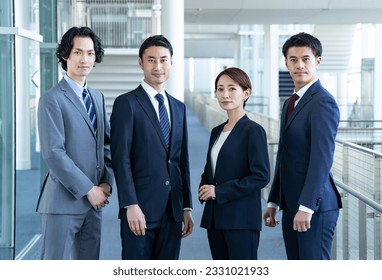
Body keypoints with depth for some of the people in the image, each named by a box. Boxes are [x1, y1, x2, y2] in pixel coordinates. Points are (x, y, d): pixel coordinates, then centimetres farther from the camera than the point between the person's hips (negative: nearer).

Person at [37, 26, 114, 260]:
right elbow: (53, 153, -15)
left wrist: (107, 182, 0)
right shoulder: (52, 99, -8)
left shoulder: (98, 97, 14)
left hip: (93, 202, 7)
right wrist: (88, 190, -14)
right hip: (63, 201, -7)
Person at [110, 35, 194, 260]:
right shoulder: (127, 103, -4)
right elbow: (121, 159, -10)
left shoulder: (179, 107, 15)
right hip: (140, 210, -6)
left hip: (172, 212, 6)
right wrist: (131, 205, -17)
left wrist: (187, 207, 13)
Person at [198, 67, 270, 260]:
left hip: (241, 220, -7)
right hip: (215, 217, 7)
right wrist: (204, 189, 0)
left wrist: (219, 191, -15)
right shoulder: (217, 132, 14)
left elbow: (261, 176, -16)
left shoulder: (253, 130, -9)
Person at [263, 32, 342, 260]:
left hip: (314, 206, -9)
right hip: (292, 206, 9)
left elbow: (322, 158, -20)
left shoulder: (323, 102, -12)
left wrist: (307, 207, -24)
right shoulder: (290, 103, 17)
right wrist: (274, 202, 19)